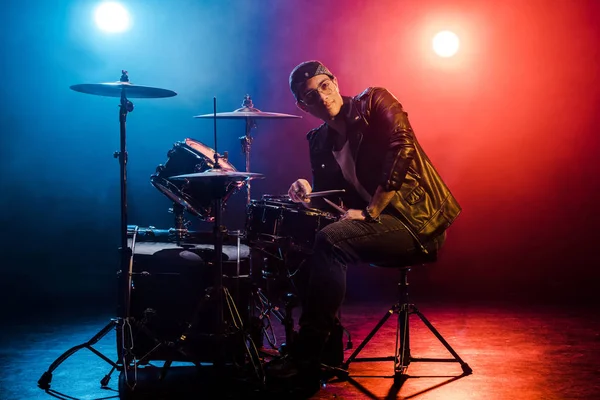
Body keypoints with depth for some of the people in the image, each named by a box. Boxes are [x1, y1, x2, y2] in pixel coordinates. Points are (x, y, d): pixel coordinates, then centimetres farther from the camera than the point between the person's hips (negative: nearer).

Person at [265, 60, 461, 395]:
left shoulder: (373, 102, -3)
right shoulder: (319, 142, 14)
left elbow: (402, 149, -18)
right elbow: (328, 201, 14)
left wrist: (371, 211, -19)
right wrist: (307, 196, -10)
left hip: (416, 221, -7)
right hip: (377, 226, 8)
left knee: (330, 240, -26)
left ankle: (306, 363, -22)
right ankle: (329, 346, 6)